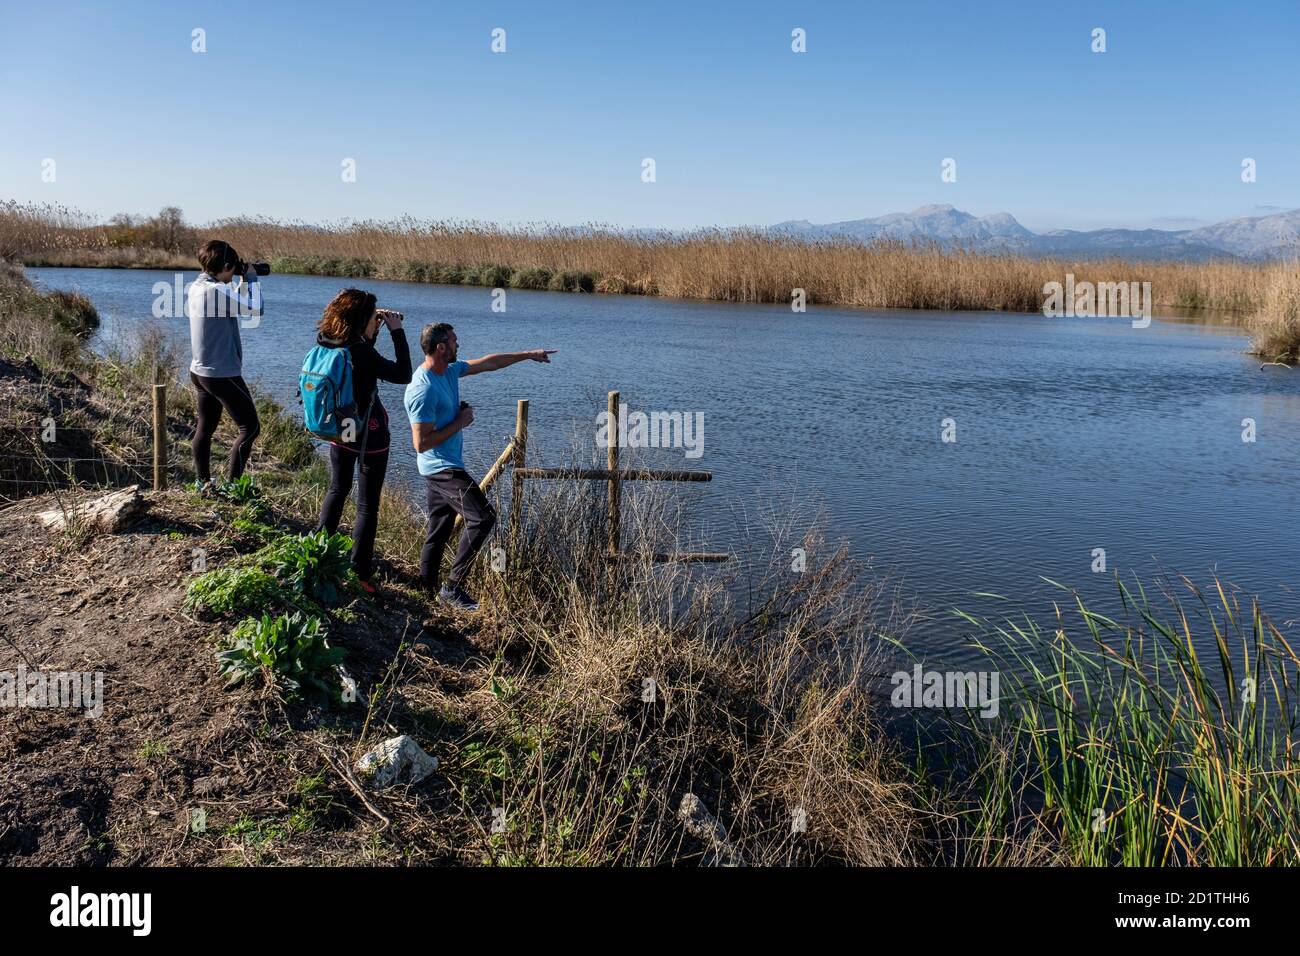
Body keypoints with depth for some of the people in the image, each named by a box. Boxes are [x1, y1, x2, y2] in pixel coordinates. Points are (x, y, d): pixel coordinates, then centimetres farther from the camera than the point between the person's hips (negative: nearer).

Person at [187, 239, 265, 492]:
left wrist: (242, 282, 9)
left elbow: (233, 303, 19)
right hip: (222, 374, -10)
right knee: (250, 427, -1)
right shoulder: (217, 290, -21)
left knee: (205, 428, 16)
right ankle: (231, 486, -1)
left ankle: (204, 483, 23)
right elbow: (254, 309, -24)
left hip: (200, 371, 10)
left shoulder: (196, 286, 8)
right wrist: (251, 277, -10)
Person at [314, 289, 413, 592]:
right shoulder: (360, 352, -25)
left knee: (337, 489, 27)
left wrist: (375, 328, 6)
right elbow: (403, 375, -21)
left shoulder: (325, 343, -4)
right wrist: (397, 331, -17)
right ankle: (360, 574, 7)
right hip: (368, 437, -7)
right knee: (367, 505, 3)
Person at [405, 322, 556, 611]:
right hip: (442, 467, -10)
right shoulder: (423, 390, -22)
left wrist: (529, 355, 24)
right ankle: (453, 587, -8)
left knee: (438, 532, 13)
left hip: (443, 467, 10)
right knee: (483, 518, -14)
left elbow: (489, 363, 20)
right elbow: (421, 443, -24)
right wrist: (460, 422, -16)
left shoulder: (450, 370, 6)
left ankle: (427, 592, 20)